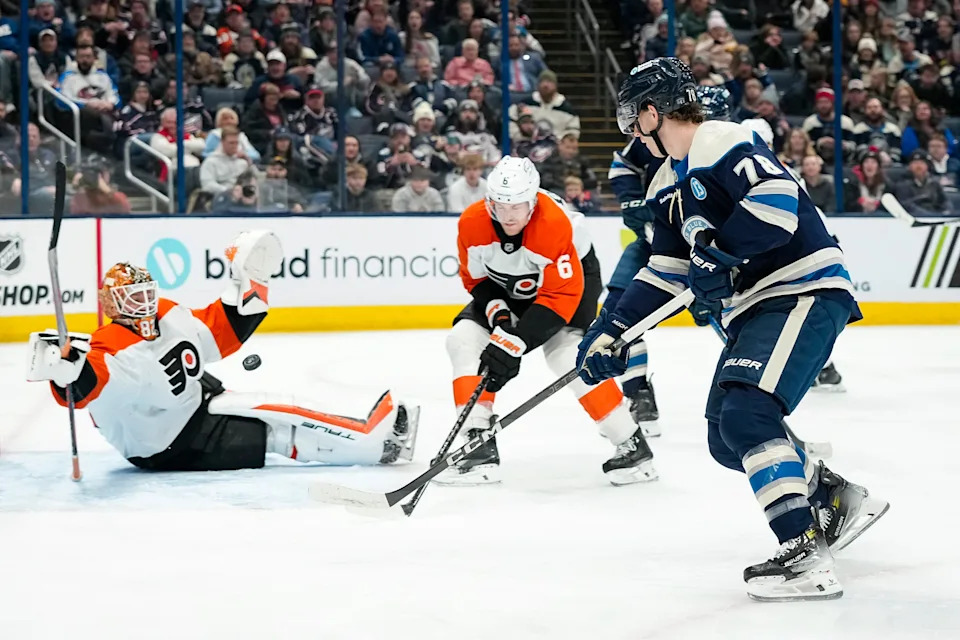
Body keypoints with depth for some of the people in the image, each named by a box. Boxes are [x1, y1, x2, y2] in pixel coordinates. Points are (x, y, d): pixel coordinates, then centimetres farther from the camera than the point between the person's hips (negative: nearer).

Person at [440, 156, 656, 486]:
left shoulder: (556, 225, -37)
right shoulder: (471, 223, -23)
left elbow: (561, 295, -35)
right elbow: (475, 278, -5)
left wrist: (515, 342, -40)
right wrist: (497, 311, -24)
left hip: (571, 276, -6)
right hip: (507, 286, 6)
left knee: (567, 353, -28)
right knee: (465, 339, -13)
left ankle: (632, 445, -16)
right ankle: (479, 447, -11)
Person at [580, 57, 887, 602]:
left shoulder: (723, 143, -13)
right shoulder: (669, 185, 17)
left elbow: (777, 197, -28)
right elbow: (665, 272, 19)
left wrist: (718, 253, -26)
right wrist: (609, 332, 13)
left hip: (806, 291, -10)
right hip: (752, 307, 10)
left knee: (748, 414, -24)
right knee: (727, 439, 8)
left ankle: (805, 555, -25)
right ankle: (838, 498, 21)